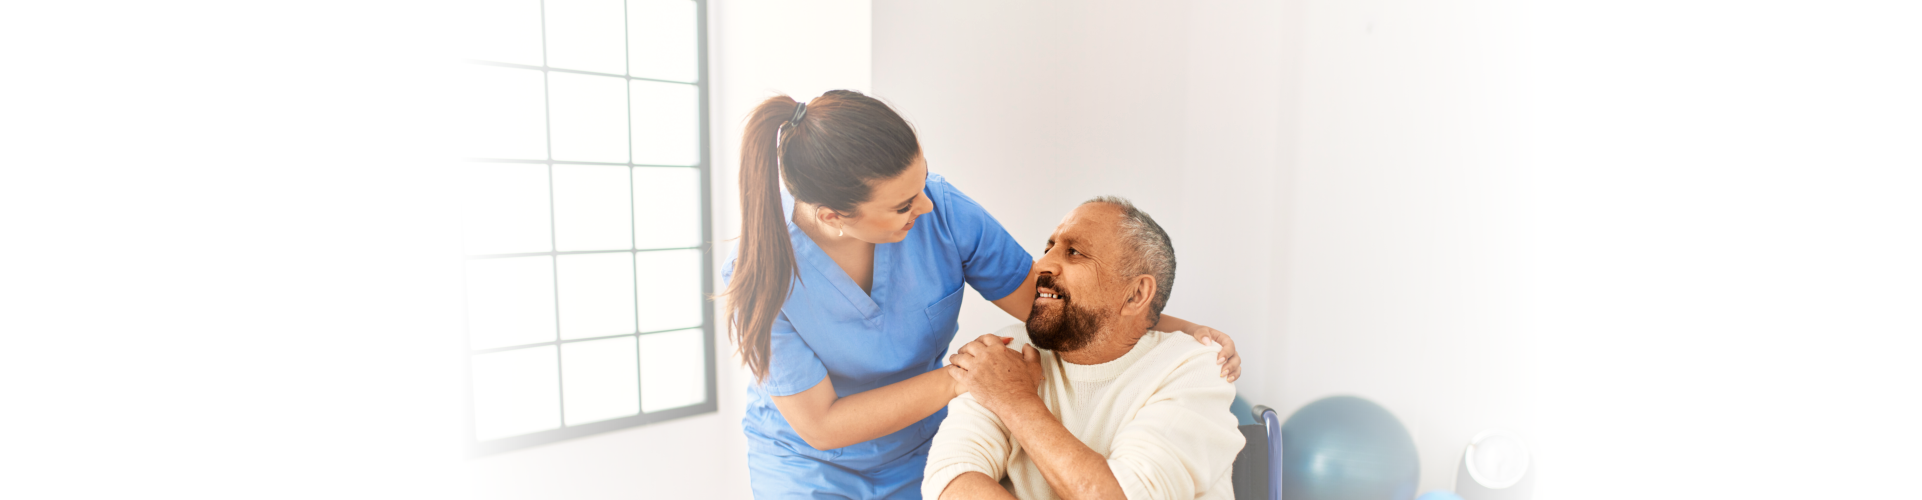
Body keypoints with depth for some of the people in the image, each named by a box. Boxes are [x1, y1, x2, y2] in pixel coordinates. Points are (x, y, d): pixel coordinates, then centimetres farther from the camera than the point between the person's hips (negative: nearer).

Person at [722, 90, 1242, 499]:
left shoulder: (941, 209, -22)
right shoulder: (762, 276, -26)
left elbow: (1046, 302, -12)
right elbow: (821, 424, -22)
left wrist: (1179, 330, -19)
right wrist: (958, 378, -30)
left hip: (920, 458, 2)